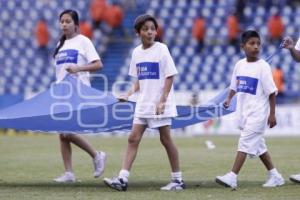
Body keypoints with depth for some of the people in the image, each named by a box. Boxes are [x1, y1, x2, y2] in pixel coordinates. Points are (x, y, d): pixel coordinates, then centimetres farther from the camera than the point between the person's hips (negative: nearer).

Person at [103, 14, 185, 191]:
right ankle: (122, 179, -3)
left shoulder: (161, 49, -8)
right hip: (143, 104, 6)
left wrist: (162, 100, -17)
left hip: (160, 104, -6)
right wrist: (129, 94, 3)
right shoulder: (137, 52, 8)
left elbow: (170, 76, -10)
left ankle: (178, 180, 10)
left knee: (166, 139, 0)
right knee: (133, 138, -1)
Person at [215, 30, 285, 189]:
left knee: (245, 142, -12)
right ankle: (275, 176, 23)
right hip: (243, 111, 7)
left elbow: (271, 92, -10)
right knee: (258, 144, 13)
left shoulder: (263, 66, -11)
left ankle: (232, 177, -16)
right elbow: (234, 86, 18)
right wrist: (229, 99, 1)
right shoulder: (239, 65, 6)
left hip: (257, 112, -7)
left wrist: (272, 114, -12)